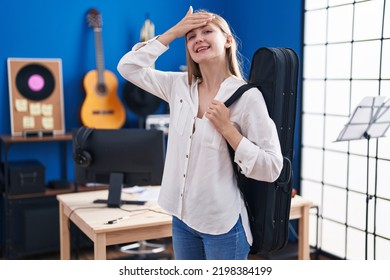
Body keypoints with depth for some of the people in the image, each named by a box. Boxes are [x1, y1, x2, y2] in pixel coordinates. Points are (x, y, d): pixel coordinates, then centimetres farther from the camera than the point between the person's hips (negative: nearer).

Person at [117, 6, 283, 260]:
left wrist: (227, 128, -22)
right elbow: (128, 67, 5)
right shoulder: (180, 85, 3)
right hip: (182, 217, 6)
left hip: (223, 222, -5)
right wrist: (172, 33, -2)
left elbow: (272, 168, -15)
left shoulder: (247, 97, -14)